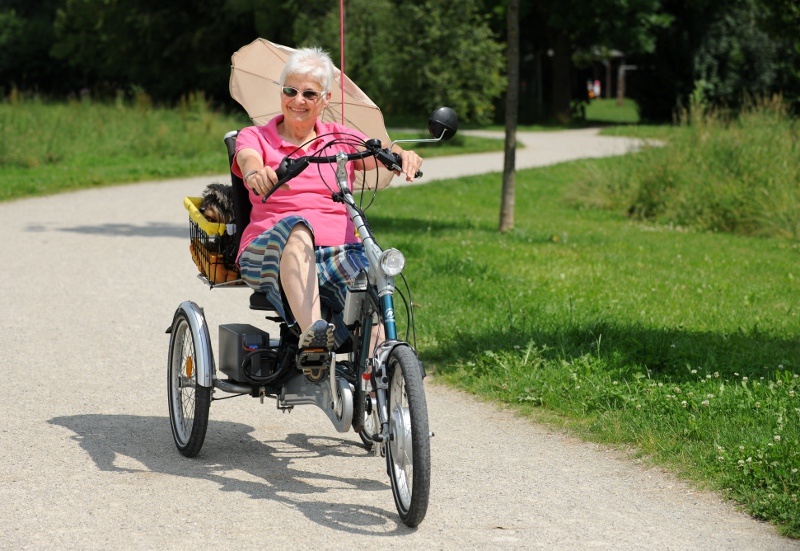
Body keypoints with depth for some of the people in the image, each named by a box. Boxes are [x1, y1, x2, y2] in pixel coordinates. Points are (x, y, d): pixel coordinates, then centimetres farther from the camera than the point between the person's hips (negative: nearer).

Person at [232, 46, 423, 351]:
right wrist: (255, 172, -37)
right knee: (295, 225, -39)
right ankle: (311, 331, -56)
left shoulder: (341, 138, 19)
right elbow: (248, 159, -11)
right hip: (271, 251, -2)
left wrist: (402, 155, -27)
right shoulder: (255, 137, 14)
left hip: (339, 250, 2)